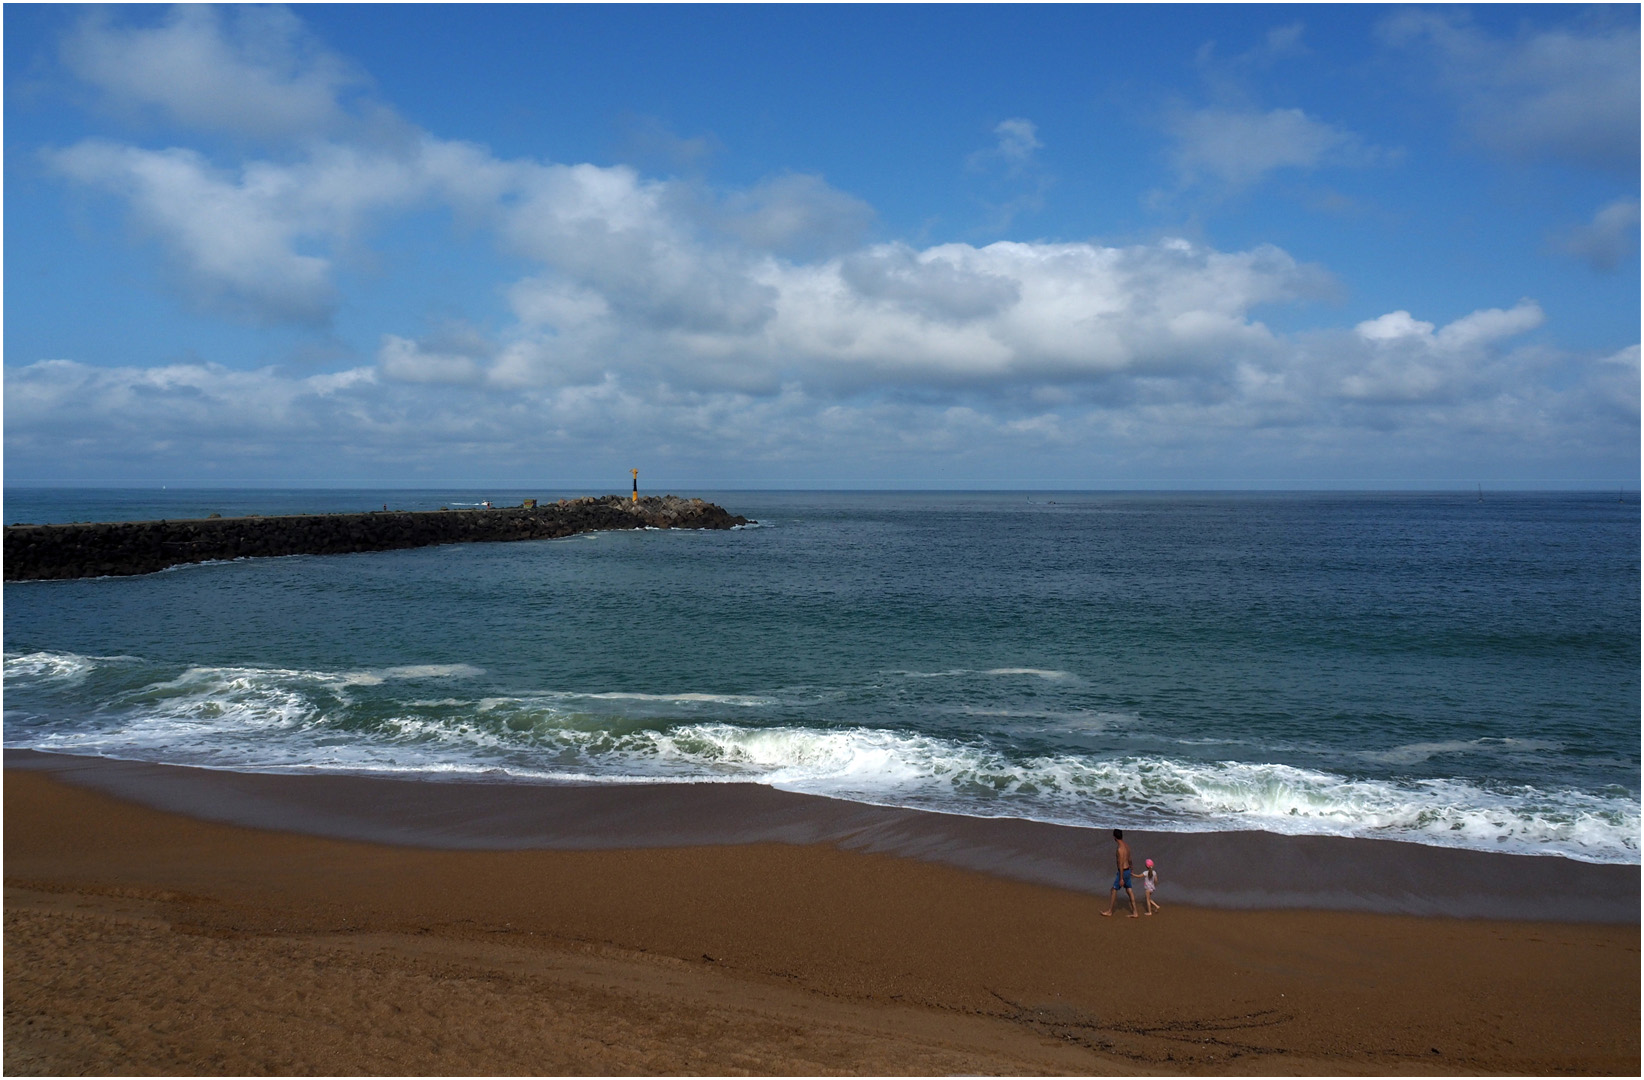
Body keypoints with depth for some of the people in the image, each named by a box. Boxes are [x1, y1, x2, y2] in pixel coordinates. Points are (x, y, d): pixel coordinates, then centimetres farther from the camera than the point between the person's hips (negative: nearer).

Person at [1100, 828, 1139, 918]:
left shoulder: (1120, 849, -24)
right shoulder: (1127, 846, 4)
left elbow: (1121, 864, -23)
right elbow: (1129, 859, 16)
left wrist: (1121, 879, -20)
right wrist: (1130, 869, 31)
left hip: (1123, 872, -9)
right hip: (1127, 870, 9)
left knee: (1114, 890, 6)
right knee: (1129, 891, 11)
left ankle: (1110, 911, 17)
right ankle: (1135, 913, 12)